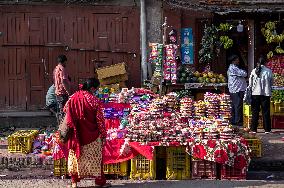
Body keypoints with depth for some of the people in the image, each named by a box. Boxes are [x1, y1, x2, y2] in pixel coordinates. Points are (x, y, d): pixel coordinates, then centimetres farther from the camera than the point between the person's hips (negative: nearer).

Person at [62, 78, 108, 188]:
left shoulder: (73, 98, -5)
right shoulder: (94, 101, -16)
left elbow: (66, 111, 8)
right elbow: (100, 120, -12)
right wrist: (103, 134, -1)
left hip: (76, 135, 3)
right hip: (91, 136, -3)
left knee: (75, 156, 16)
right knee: (95, 158, 10)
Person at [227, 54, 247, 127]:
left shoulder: (231, 68, 20)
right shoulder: (233, 68, -14)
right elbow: (244, 74, -14)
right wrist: (244, 71, 6)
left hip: (233, 90, 11)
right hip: (238, 90, -11)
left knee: (234, 106, 13)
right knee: (238, 106, -9)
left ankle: (233, 121, 18)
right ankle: (238, 121, -8)